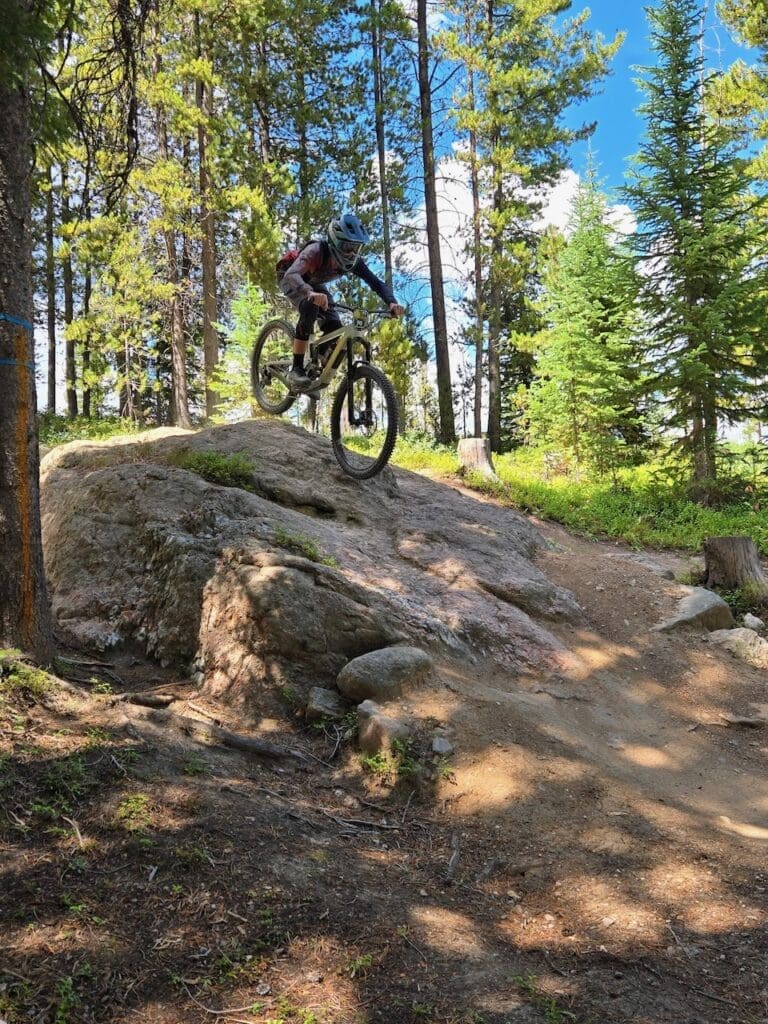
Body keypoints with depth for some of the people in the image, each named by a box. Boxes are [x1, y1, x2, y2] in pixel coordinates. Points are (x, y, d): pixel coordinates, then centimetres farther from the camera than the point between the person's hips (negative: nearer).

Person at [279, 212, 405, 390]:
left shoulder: (353, 262, -25)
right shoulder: (316, 251, -40)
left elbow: (377, 283, -25)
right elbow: (291, 275, -55)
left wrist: (392, 303, -46)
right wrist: (311, 293, -75)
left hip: (316, 286, 6)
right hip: (294, 284, -6)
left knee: (335, 330, -13)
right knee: (310, 308, -36)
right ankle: (296, 369, -30)